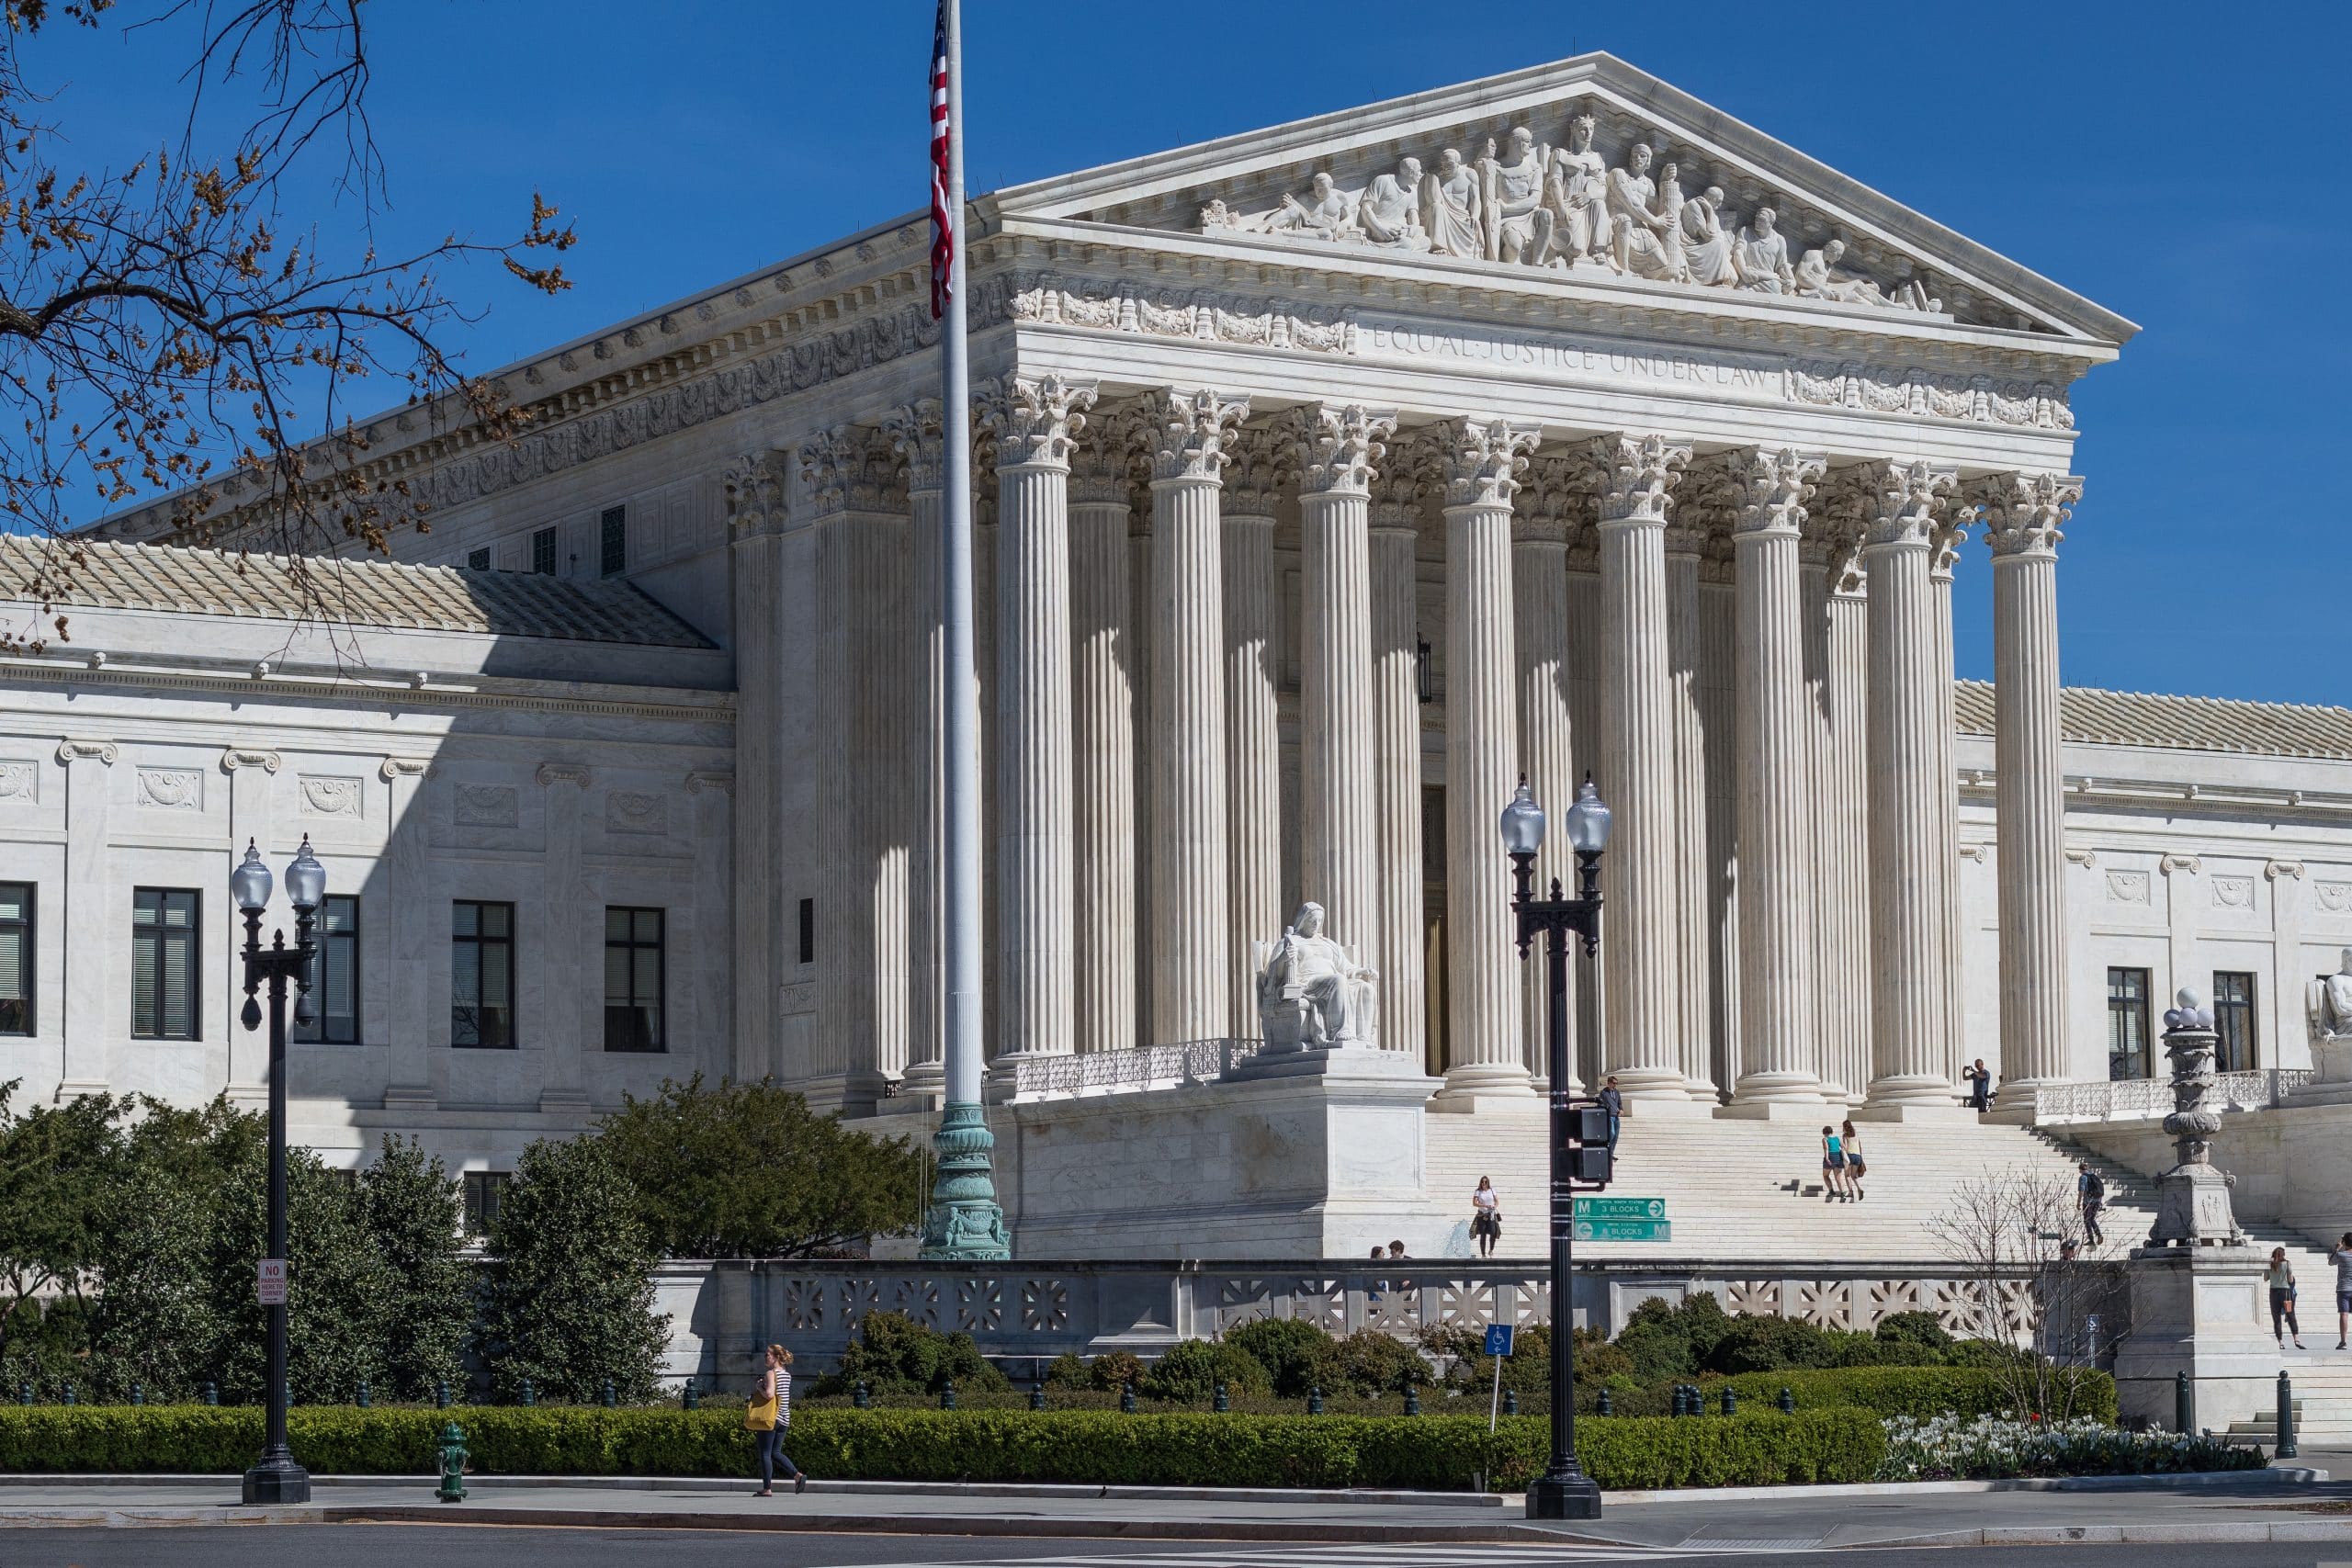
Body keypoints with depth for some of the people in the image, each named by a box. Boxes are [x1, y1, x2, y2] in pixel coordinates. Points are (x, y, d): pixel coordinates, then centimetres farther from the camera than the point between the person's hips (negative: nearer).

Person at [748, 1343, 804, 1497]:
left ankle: (767, 1489, 0)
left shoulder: (771, 1373, -13)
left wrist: (759, 1387, -8)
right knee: (776, 1452, 15)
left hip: (770, 1418, -8)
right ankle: (798, 1476, 1)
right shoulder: (787, 1374, 11)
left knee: (765, 1453, 0)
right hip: (784, 1419, 8)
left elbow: (769, 1394, -26)